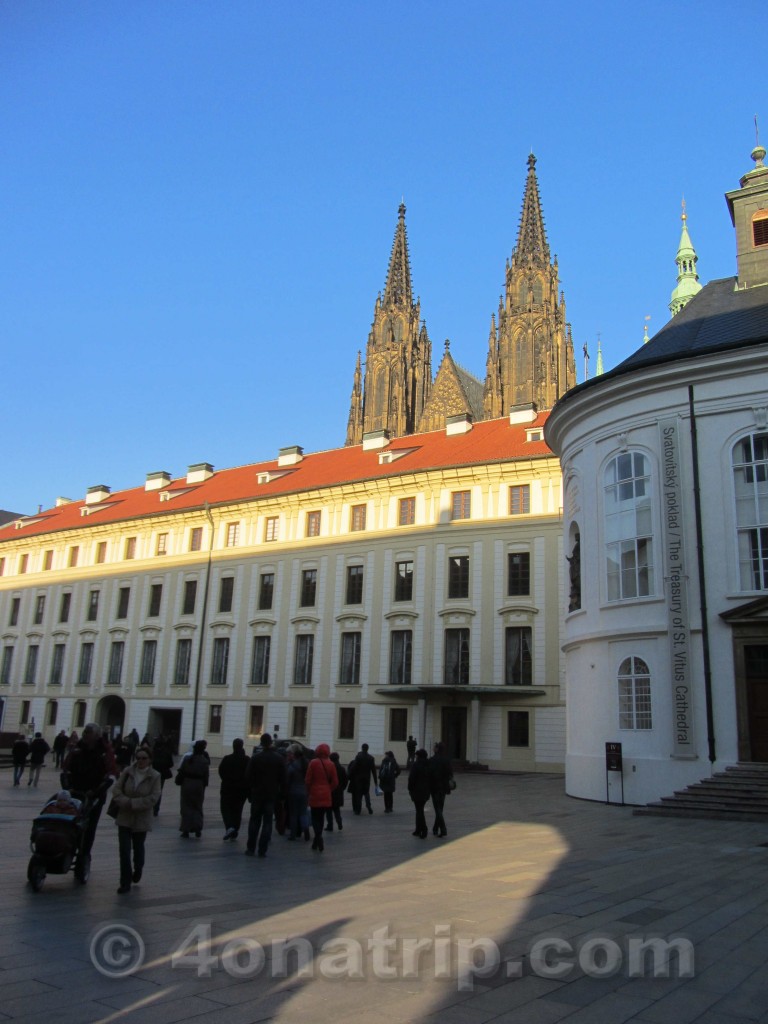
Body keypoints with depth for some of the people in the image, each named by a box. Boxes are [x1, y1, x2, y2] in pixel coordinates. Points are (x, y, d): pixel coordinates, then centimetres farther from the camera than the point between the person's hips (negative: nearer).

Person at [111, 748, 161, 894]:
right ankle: (125, 883, 3)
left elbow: (153, 798, -16)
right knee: (124, 850, -5)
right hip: (124, 817, 1)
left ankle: (138, 870, 46)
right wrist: (126, 802, -22)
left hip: (142, 819, -1)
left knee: (138, 847, 16)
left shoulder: (155, 776, -10)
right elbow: (116, 789, -6)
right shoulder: (127, 772, -3)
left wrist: (133, 803, -21)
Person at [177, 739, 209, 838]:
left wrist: (179, 781, 10)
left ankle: (186, 830, 7)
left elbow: (181, 772, -2)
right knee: (197, 807, 13)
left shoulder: (187, 758, -4)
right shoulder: (204, 760, -6)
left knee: (186, 807, 8)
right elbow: (206, 775, -6)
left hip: (187, 784, 0)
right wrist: (204, 785, 4)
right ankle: (197, 828, 4)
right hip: (199, 785, 0)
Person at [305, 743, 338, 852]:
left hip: (315, 795, -3)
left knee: (315, 818, 5)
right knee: (321, 817, 15)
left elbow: (308, 780, -7)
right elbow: (335, 782, -1)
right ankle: (317, 842, 21)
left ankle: (319, 837, -17)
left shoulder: (313, 763, -9)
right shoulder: (331, 764, -1)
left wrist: (308, 793, 5)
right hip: (326, 796, 3)